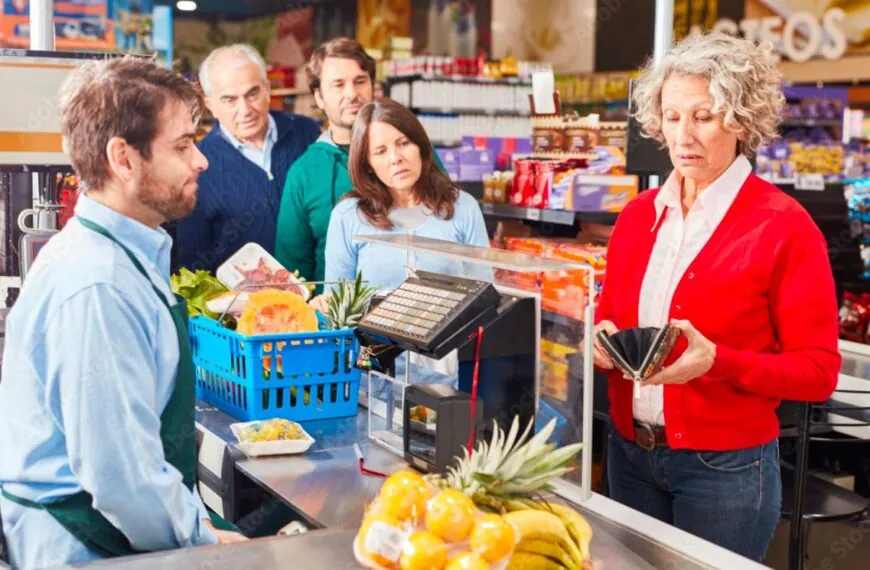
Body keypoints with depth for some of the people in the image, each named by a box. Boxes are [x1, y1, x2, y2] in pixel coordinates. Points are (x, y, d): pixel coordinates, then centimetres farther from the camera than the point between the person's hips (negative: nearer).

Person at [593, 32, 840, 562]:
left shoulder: (784, 225, -12)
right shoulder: (639, 214, 5)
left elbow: (818, 369, -11)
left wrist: (717, 362, -25)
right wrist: (603, 340, -8)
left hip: (726, 467, -5)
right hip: (629, 453, 5)